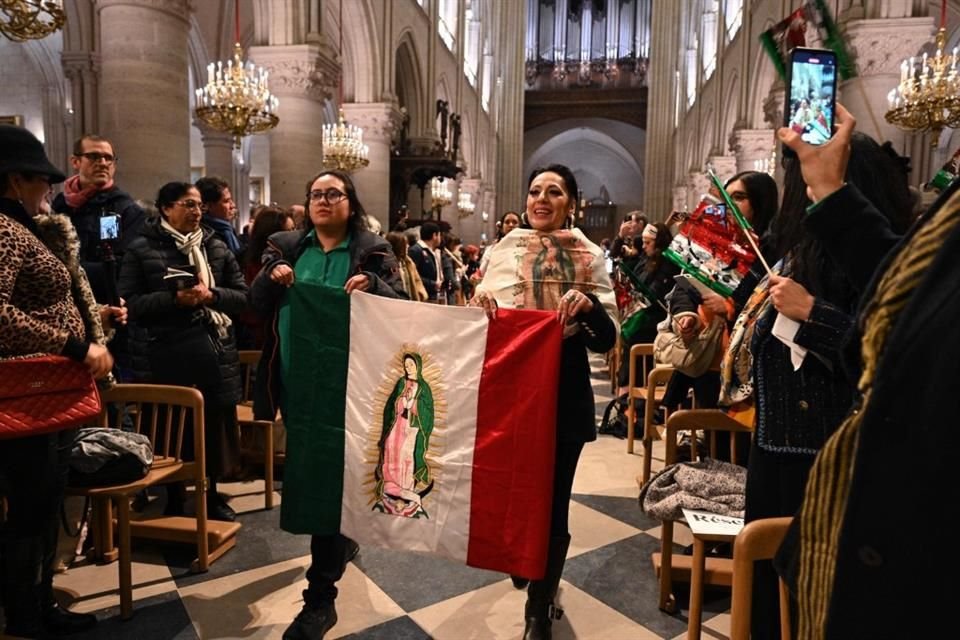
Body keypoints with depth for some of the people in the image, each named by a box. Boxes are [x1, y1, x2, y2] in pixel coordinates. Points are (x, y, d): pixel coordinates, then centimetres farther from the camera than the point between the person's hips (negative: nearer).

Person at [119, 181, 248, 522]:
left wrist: (210, 295, -13)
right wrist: (175, 299, -19)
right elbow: (129, 302, -6)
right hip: (164, 355, -3)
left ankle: (212, 494, 27)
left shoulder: (216, 247, 9)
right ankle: (174, 499, 25)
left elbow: (242, 295, 6)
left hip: (214, 350, 3)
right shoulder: (141, 249, 0)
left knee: (215, 425, 9)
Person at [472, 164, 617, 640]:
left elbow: (608, 339, -4)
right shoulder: (501, 251, 4)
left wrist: (590, 305, -23)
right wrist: (478, 303, -13)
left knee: (551, 501, 7)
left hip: (564, 393, -1)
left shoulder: (590, 257, -1)